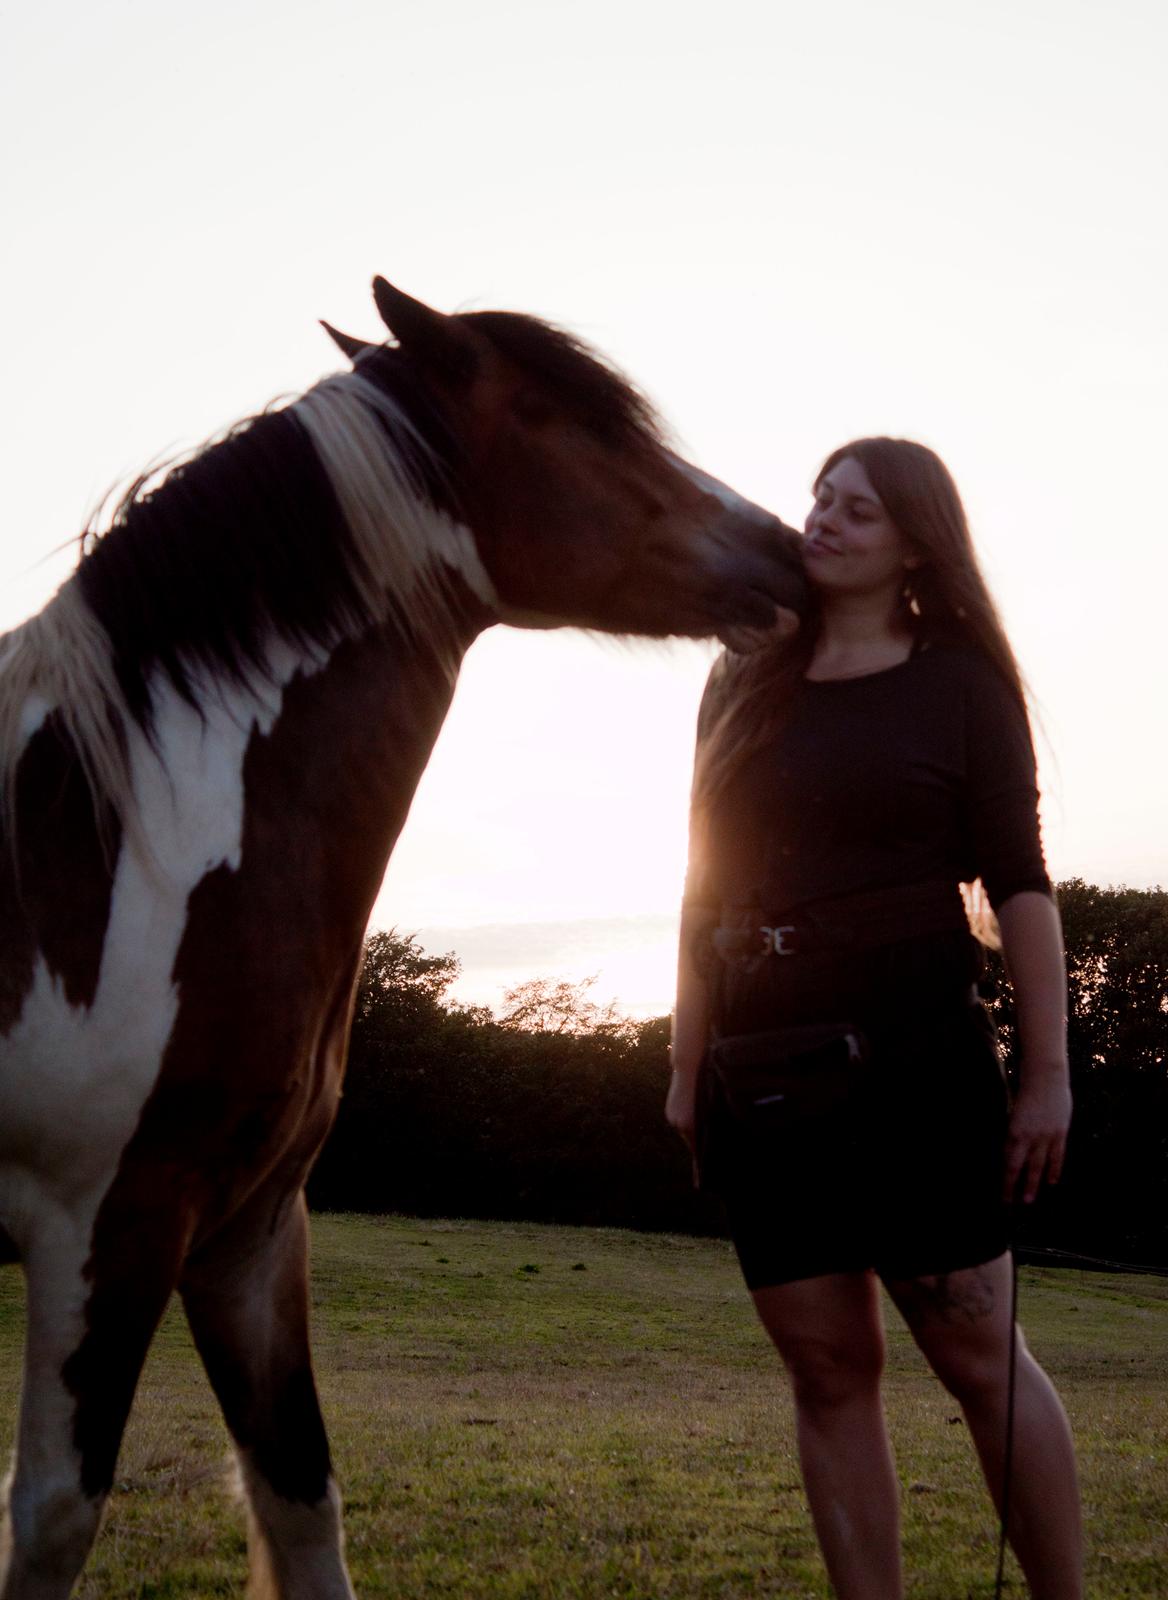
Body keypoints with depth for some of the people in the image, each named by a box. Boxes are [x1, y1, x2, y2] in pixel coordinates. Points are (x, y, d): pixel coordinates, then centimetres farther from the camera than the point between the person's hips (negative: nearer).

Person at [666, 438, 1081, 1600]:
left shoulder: (959, 684, 2)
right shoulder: (742, 684, 12)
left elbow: (1018, 886, -3)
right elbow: (707, 887, 14)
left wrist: (1047, 1075, -9)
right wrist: (686, 1065, 11)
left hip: (914, 1056, -4)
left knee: (976, 1353, 1)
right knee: (826, 1368, 5)